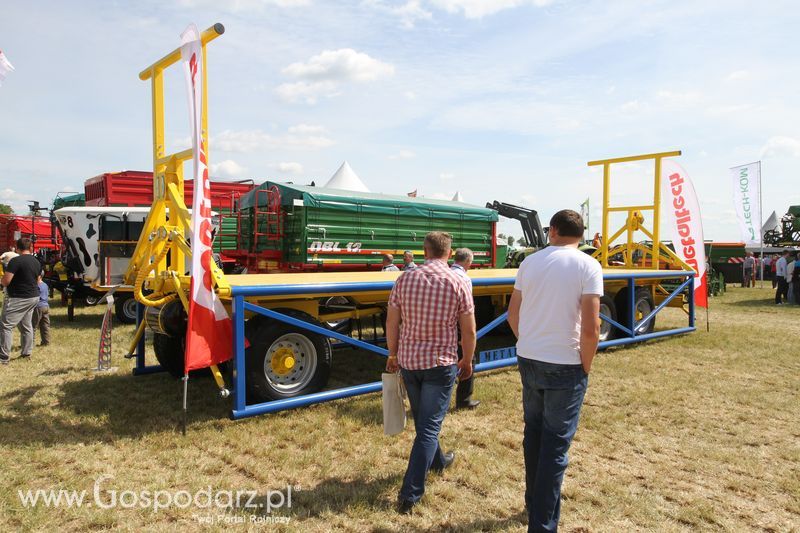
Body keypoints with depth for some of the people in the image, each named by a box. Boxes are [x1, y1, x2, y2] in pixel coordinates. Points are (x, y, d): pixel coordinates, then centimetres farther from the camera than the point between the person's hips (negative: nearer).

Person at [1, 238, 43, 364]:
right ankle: (27, 353, 22)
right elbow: (38, 281, 19)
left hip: (18, 299, -8)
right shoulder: (37, 262, 8)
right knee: (26, 325, 17)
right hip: (33, 297, 8)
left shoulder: (15, 261, -16)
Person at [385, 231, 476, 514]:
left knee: (422, 420, 23)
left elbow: (392, 323, 2)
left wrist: (393, 355, 16)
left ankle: (437, 460, 48)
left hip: (408, 361, 4)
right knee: (429, 426, 3)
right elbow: (469, 331, -5)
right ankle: (410, 495, 2)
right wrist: (467, 361, 11)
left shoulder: (405, 279, -3)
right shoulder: (458, 283, -10)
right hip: (441, 363, -3)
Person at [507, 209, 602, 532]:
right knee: (556, 444, 5)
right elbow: (590, 329, -16)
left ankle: (533, 503, 37)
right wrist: (585, 367, -2)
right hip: (565, 366, -4)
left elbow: (512, 316, 9)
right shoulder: (588, 266, -10)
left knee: (533, 434, 20)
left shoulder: (530, 262, 4)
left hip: (528, 360, 5)